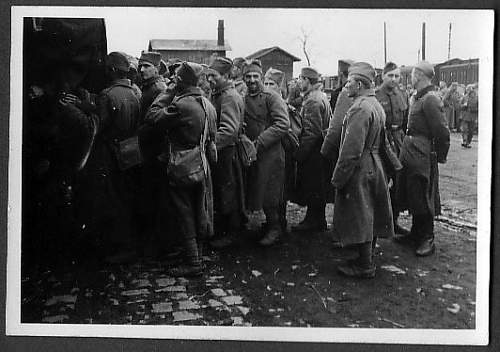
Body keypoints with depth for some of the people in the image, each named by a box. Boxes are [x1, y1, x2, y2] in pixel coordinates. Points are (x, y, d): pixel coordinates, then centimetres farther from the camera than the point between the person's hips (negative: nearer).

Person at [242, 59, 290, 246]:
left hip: (270, 153, -6)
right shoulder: (242, 99, 12)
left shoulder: (271, 97, -6)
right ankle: (271, 223, 26)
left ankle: (274, 228, 13)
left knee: (269, 194, -3)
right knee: (256, 192, 10)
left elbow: (283, 123, -16)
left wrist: (261, 141, -19)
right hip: (251, 153, 6)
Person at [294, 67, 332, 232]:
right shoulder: (321, 97, 14)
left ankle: (314, 221, 9)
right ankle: (317, 220, 25)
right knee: (317, 188, 16)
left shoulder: (312, 101, -18)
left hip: (312, 152, -10)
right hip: (319, 150, 10)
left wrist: (300, 153, -19)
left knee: (312, 188, -1)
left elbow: (312, 131, -23)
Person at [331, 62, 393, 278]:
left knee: (360, 219, 0)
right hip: (374, 168, 10)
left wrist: (338, 178, -18)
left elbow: (351, 150, -24)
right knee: (369, 218, 17)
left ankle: (364, 267, 10)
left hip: (359, 171, -10)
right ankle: (367, 258, 29)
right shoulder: (376, 105, 11)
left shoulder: (359, 109, -20)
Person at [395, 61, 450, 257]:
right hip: (411, 155, 9)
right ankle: (416, 234, 29)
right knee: (412, 196, 16)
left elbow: (442, 131, -20)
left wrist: (439, 156, -11)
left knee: (423, 199, 0)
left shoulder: (430, 99, -17)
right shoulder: (420, 97, 11)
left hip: (422, 156, -9)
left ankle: (428, 239, 12)